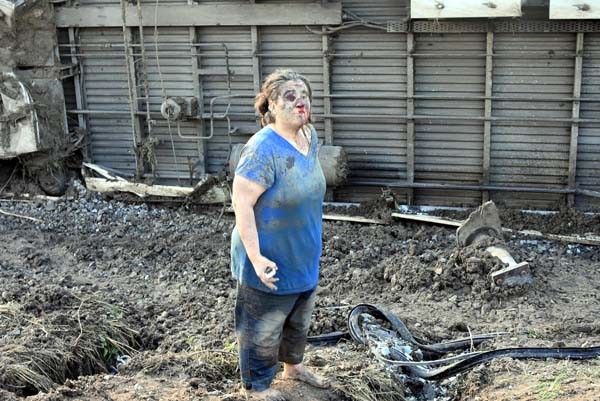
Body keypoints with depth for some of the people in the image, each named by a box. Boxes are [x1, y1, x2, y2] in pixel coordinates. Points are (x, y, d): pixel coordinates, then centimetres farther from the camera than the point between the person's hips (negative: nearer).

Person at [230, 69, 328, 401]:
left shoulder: (310, 136, -1)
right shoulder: (263, 149, -27)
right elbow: (241, 204, -26)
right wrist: (256, 258, -28)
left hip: (303, 257, 8)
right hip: (271, 262, -8)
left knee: (299, 319, 27)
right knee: (263, 328, 11)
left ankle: (293, 366, 50)